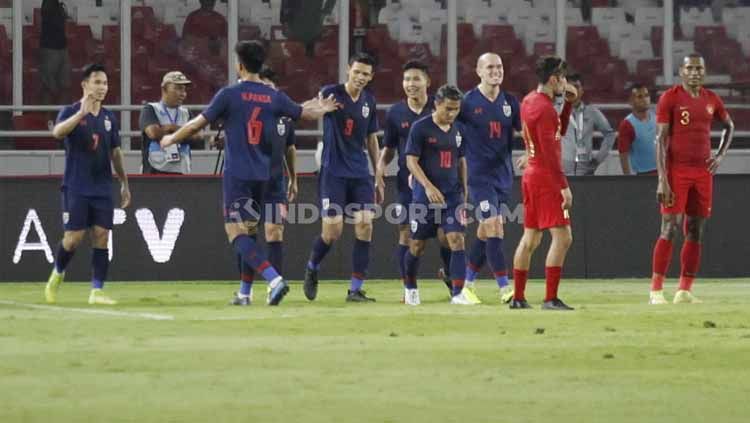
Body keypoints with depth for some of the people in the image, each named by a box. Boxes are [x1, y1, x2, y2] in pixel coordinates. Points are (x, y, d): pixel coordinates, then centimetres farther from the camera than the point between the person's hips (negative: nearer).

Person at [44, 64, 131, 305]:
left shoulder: (108, 118, 11)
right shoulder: (71, 112, -5)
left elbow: (115, 153, 19)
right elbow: (57, 132, -27)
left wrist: (124, 183, 19)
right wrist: (81, 113, -38)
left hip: (103, 189, 5)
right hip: (76, 188, -4)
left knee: (101, 237, -2)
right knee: (74, 237, -6)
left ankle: (97, 290, 1)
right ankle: (57, 274, 21)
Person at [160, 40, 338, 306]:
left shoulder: (229, 94, -7)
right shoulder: (274, 97, 4)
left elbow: (198, 123, -2)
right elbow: (306, 114, 17)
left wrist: (171, 139, 15)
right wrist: (321, 109, 41)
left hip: (236, 175, -5)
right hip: (263, 175, 5)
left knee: (236, 232, -8)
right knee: (249, 231, 18)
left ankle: (274, 280, -26)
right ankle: (245, 292, 19)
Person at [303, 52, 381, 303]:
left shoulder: (369, 101, 8)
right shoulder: (332, 93, -7)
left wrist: (379, 175, 18)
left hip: (360, 173, 5)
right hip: (334, 172, -5)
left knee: (365, 226, -7)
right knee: (332, 231, -8)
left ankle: (355, 290, -1)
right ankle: (312, 268, 23)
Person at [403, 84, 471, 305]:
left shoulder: (457, 129, 8)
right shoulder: (420, 128, -8)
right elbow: (411, 161, -11)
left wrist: (463, 190, 17)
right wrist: (428, 186, -22)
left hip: (452, 196, 4)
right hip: (425, 195, -4)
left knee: (457, 240, -11)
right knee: (417, 245, 6)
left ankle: (458, 293, -13)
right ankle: (410, 287, 30)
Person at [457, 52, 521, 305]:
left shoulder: (510, 102, 8)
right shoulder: (467, 102, -6)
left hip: (503, 175, 5)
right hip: (479, 177, -5)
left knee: (485, 233, 9)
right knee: (494, 228, -13)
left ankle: (468, 283, 22)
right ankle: (504, 288, -13)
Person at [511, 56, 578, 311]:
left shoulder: (529, 102, 12)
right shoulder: (544, 108, -17)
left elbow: (558, 132, 23)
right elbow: (550, 152, -22)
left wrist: (568, 103, 13)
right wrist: (564, 186, -22)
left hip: (531, 174, 10)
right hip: (546, 177, -10)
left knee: (530, 238, 14)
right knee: (562, 237, -11)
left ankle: (518, 297, 17)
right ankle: (551, 299, -16)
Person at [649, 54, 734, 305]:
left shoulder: (711, 100, 10)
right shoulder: (670, 98, -6)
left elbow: (729, 126, 28)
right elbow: (660, 140, -9)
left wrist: (721, 155, 11)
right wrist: (662, 180, -17)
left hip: (703, 172, 5)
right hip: (676, 171, -5)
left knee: (695, 233, 5)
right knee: (670, 229, -10)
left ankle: (685, 291, 9)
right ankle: (656, 291, -8)